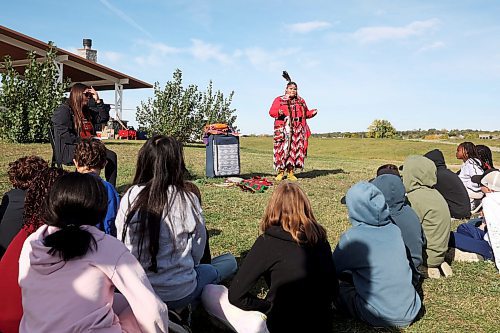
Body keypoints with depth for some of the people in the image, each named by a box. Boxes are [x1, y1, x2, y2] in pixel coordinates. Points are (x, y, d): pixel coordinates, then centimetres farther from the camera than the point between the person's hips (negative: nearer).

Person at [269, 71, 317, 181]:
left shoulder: (301, 101, 18)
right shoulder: (279, 100, 5)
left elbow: (306, 113, 20)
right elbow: (271, 112, -1)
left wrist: (312, 112, 0)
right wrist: (278, 112, -21)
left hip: (297, 130, 4)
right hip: (283, 129, -4)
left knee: (295, 149, 1)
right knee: (282, 149, -10)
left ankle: (291, 173, 9)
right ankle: (280, 172, -1)